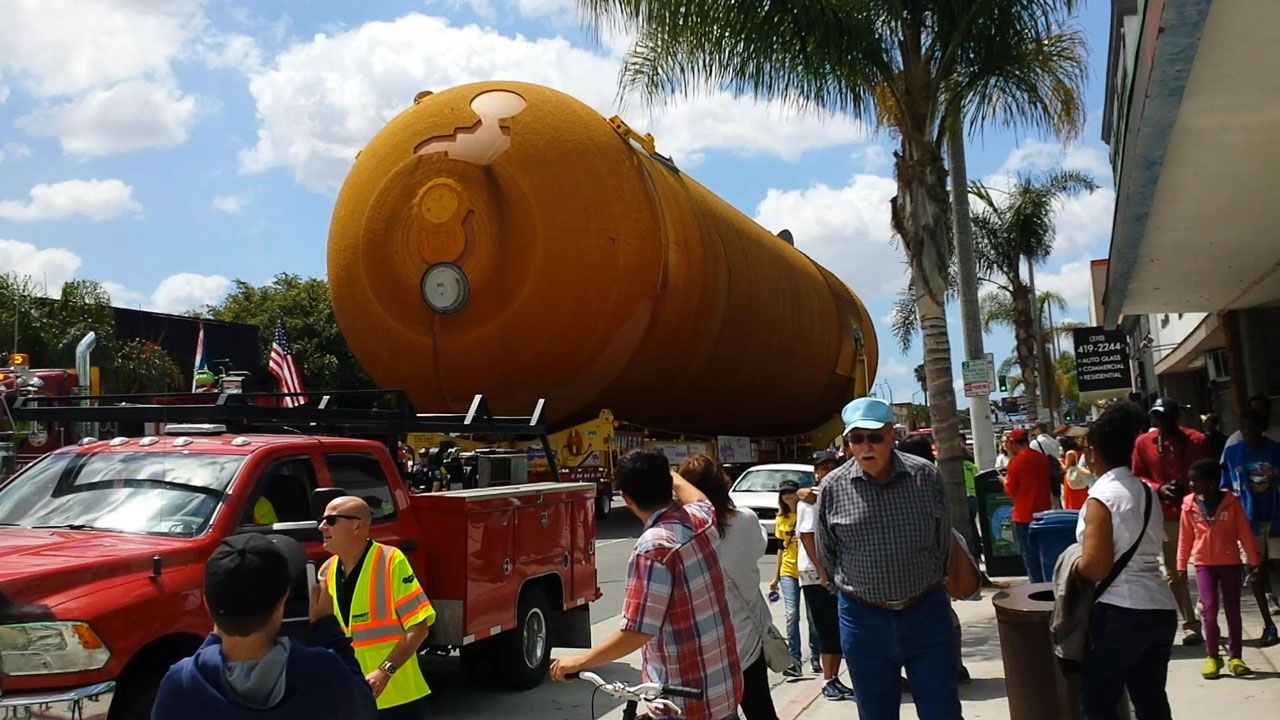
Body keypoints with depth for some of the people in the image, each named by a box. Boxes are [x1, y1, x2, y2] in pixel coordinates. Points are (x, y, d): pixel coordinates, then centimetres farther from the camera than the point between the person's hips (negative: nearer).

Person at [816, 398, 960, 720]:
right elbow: (826, 553, 8)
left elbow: (943, 540, 6)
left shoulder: (925, 476, -5)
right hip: (863, 619, 0)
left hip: (926, 612, 0)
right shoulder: (833, 486, -6)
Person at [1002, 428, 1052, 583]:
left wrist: (1005, 482, 11)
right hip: (1043, 511, 6)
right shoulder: (1043, 458, 2)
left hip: (1024, 515, -6)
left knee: (1029, 552, 2)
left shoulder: (1015, 461, -14)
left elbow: (1011, 491, -10)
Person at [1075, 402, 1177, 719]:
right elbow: (1141, 551, 13)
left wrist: (1070, 567, -1)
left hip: (1120, 613, -8)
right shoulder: (1147, 492, 10)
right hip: (1160, 610, 8)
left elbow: (1095, 567, -21)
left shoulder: (1102, 497, -14)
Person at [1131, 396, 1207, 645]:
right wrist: (1159, 489, -12)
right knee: (1173, 574, 5)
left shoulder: (1196, 440, -1)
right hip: (1164, 517, 1)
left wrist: (1187, 487, -14)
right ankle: (1190, 624, 14)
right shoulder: (1143, 443, 1)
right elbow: (1137, 477, 6)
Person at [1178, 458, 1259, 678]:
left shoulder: (1231, 502, -7)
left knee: (1233, 611, 7)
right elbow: (1185, 537, 3)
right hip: (1204, 564, 0)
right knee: (1209, 608, -9)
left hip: (1230, 563, 0)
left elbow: (1245, 533, -2)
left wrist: (1253, 561, -2)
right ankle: (1213, 657, 2)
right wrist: (1181, 565, 3)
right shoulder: (1189, 505, -3)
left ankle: (1234, 657, 18)